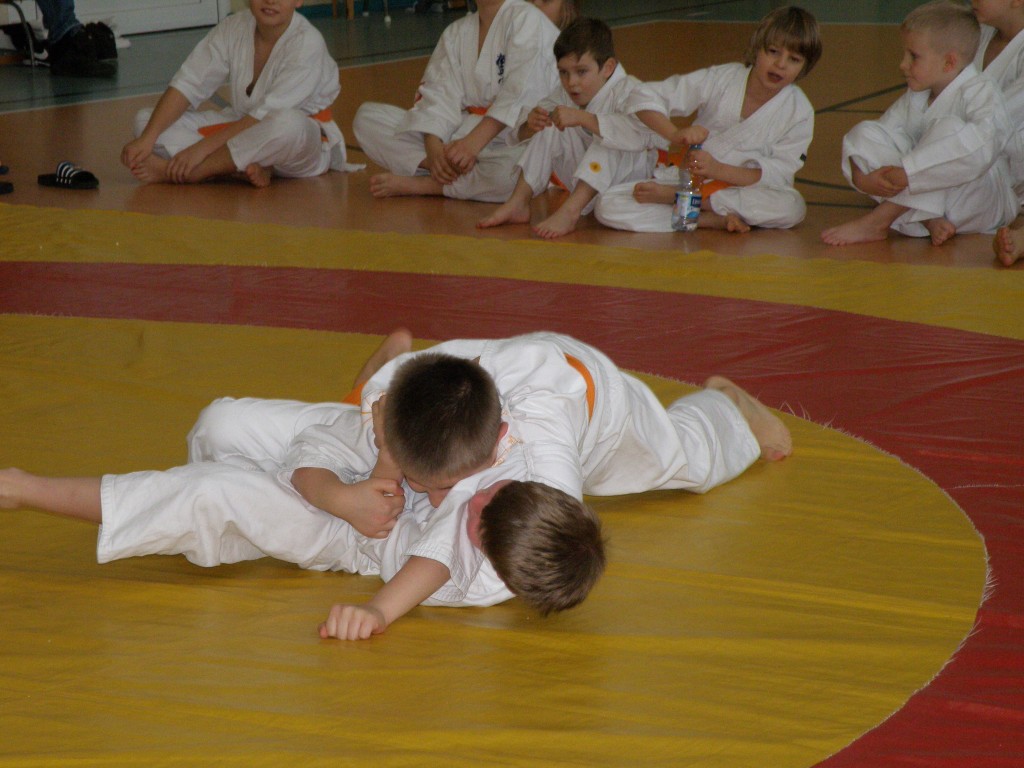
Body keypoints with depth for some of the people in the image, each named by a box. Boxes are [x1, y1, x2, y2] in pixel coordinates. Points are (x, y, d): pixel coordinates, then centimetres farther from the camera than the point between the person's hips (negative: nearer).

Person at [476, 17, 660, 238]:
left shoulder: (628, 91, -20)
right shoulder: (565, 94, 1)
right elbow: (521, 136, 1)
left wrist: (582, 118, -44)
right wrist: (530, 125, -24)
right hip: (589, 186, 6)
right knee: (549, 128, -5)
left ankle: (569, 211, -39)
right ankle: (518, 203, -9)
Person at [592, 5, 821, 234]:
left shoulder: (800, 113, -7)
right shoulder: (720, 80, -9)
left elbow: (776, 174, -14)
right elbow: (646, 98, -12)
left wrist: (717, 169, -29)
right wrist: (675, 133, -33)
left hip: (743, 190, 0)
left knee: (793, 208, -35)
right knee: (608, 207, -22)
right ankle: (713, 219, -28)